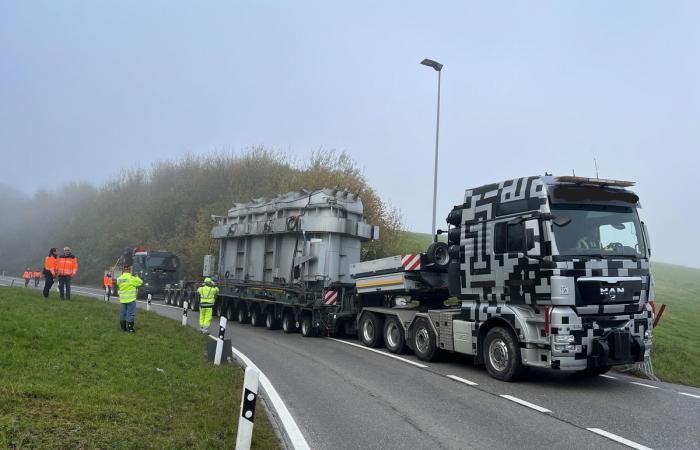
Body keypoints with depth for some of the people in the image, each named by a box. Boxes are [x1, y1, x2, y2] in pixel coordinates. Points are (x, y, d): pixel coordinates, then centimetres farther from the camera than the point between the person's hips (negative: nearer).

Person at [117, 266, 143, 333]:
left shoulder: (119, 278, 1)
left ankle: (123, 328, 19)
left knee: (122, 313, 12)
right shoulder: (132, 278, -14)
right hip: (130, 299, -5)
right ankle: (130, 328, 0)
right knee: (131, 314, -1)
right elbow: (140, 282, -3)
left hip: (122, 299, 6)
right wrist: (137, 277, 16)